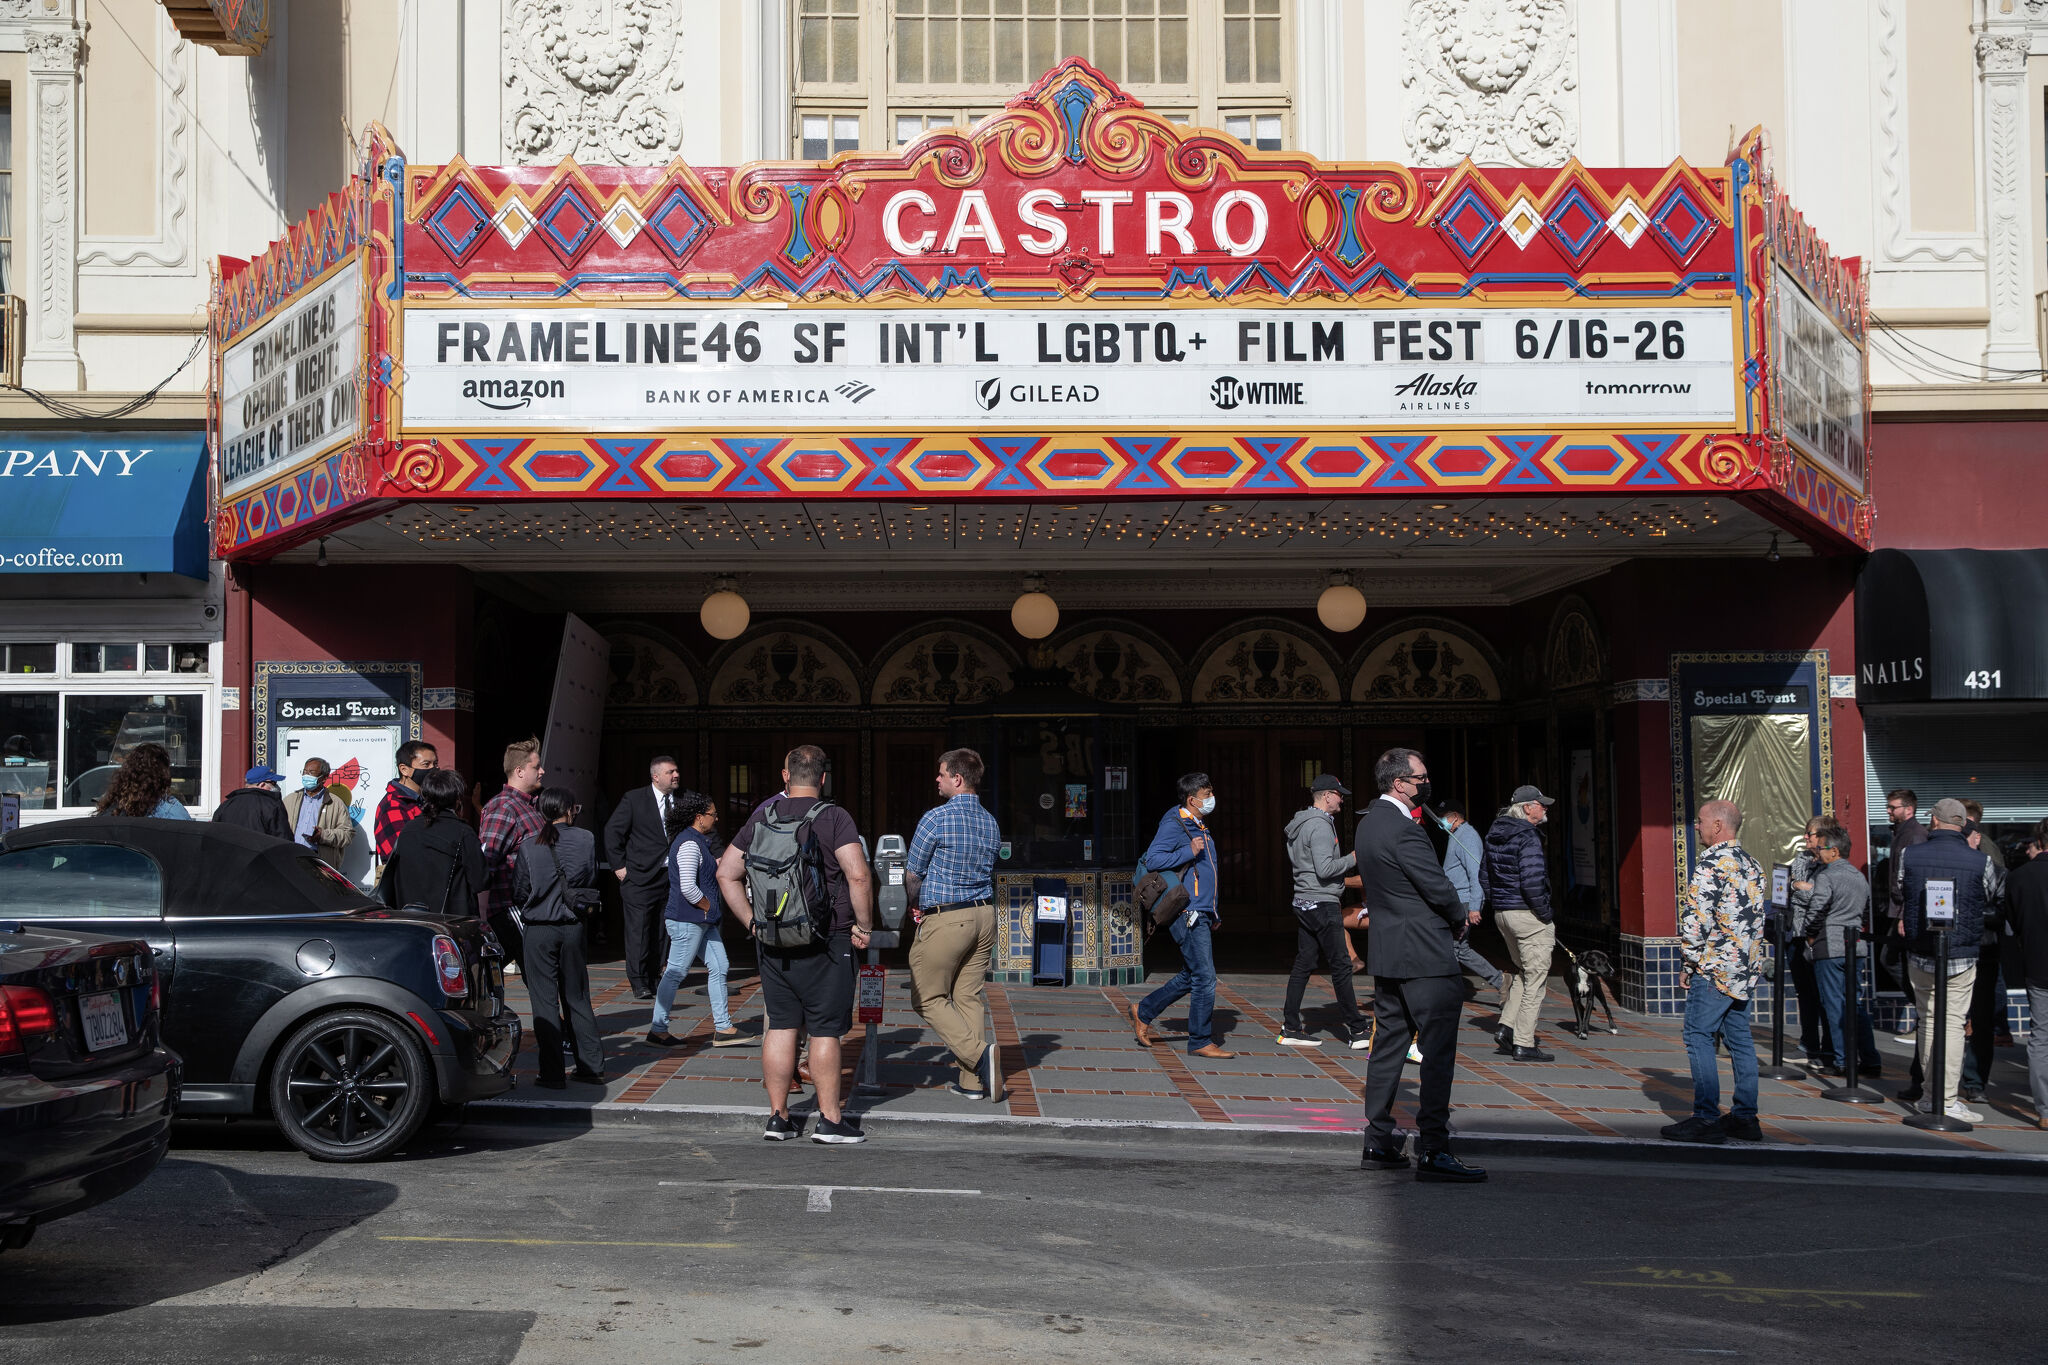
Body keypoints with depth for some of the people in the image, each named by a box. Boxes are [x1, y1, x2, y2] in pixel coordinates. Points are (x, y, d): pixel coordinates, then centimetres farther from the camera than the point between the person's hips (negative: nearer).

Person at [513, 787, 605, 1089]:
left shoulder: (528, 846, -7)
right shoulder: (587, 840, -3)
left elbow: (518, 893, 0)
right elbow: (592, 881, 7)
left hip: (538, 930, -2)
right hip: (573, 927, 2)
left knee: (545, 1001, 4)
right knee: (577, 999, 15)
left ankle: (552, 1073, 3)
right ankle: (592, 1067, 18)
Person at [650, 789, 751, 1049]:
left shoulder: (699, 842, 15)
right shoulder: (689, 844, -17)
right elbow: (687, 887, -24)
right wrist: (708, 907, -11)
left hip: (702, 920, 11)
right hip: (687, 920, -11)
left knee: (719, 968, 8)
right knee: (675, 974, -2)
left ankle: (723, 1028, 11)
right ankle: (657, 1030, 7)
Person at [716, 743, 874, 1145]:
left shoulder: (762, 817, 6)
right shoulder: (834, 818, -9)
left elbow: (727, 874, 9)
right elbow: (858, 876, -20)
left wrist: (752, 921, 12)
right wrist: (864, 924, -8)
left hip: (771, 943, 4)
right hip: (824, 944, -4)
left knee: (780, 1027, 10)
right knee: (825, 1031, 2)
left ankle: (777, 1116, 14)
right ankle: (830, 1119, 7)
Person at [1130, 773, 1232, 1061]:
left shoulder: (1201, 829, 19)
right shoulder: (1174, 825, -10)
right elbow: (1152, 860, -19)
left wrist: (1213, 915, 22)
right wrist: (1189, 852, -24)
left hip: (1202, 915, 10)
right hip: (1188, 915, -10)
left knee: (1190, 977, 14)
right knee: (1204, 978, -8)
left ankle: (1143, 1012, 26)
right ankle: (1200, 1042, 0)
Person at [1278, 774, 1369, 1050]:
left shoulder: (1300, 825, 16)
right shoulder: (1320, 826, -15)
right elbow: (1325, 869, -23)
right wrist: (1352, 859, -8)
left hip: (1304, 903, 10)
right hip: (1322, 904, -10)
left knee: (1304, 964, 9)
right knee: (1341, 966, -4)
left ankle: (1290, 1028, 9)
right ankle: (1358, 1030, 1)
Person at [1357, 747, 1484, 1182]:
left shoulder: (1368, 822, 11)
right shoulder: (1402, 830, -19)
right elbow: (1438, 887, -17)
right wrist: (1459, 915, 2)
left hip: (1386, 955, 10)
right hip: (1425, 955, -10)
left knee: (1388, 1045, 13)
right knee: (1438, 1052, -5)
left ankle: (1378, 1142, 18)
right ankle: (1432, 1151, -5)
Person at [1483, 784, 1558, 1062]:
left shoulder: (1495, 834, 11)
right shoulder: (1527, 837, -17)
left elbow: (1484, 874, 17)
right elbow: (1532, 882, -23)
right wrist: (1546, 916, -13)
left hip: (1501, 913, 9)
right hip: (1527, 914, -9)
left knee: (1522, 973, 22)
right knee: (1535, 980, 0)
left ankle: (1506, 1027, 12)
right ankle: (1524, 1044, 1)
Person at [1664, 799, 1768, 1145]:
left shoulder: (1712, 861, -13)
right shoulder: (1751, 863, 14)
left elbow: (1695, 918, -17)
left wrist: (1688, 963, -7)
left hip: (1715, 966, -9)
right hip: (1746, 968, 9)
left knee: (1698, 1036, -6)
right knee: (1739, 1039, 11)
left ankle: (1707, 1118, -9)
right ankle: (1745, 1117, 14)